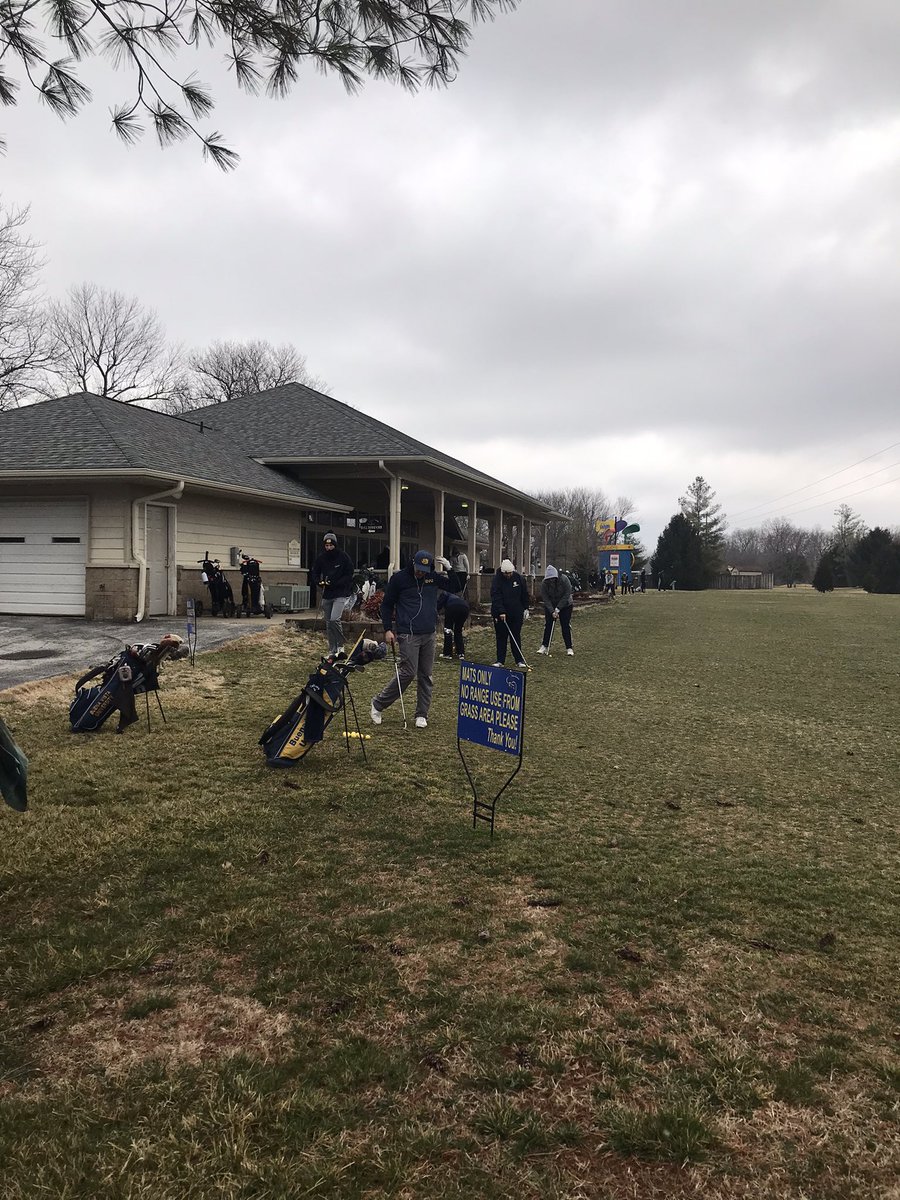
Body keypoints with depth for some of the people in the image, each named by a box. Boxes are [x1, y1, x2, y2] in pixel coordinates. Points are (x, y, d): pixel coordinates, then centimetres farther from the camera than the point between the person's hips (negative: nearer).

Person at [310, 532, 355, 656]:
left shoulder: (343, 557, -6)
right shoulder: (321, 558, 5)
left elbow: (349, 575, -6)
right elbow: (314, 573, 13)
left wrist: (335, 583, -18)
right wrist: (319, 582, -9)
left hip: (340, 594, -5)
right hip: (326, 594, 5)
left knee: (334, 619, -21)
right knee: (328, 622, 8)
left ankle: (341, 645, -1)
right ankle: (332, 650, 18)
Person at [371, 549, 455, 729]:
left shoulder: (433, 578, 9)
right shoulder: (399, 578, -3)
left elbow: (455, 587, 12)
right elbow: (387, 604, 2)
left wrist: (449, 568, -2)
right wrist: (388, 630, -4)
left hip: (429, 634, 5)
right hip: (408, 634, -5)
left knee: (426, 676, 6)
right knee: (408, 672, -10)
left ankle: (422, 714, 15)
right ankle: (378, 705, 4)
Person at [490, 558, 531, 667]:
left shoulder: (519, 578, -1)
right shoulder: (497, 579, -11)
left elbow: (525, 595, 10)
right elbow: (496, 597, -18)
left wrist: (526, 608, 9)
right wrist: (501, 612, -25)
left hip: (516, 613, 2)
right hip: (500, 614, -2)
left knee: (516, 637, 6)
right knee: (501, 638, 3)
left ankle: (519, 660, 12)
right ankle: (500, 660, 10)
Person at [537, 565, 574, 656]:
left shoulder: (564, 580, -24)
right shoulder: (544, 584, -18)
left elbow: (567, 595, -21)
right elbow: (545, 599, -17)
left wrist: (558, 609, -23)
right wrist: (552, 611, -26)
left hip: (564, 605, -2)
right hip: (550, 606, 2)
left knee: (566, 626, -4)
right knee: (548, 625, 0)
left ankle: (569, 648, 1)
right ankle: (544, 646, 9)